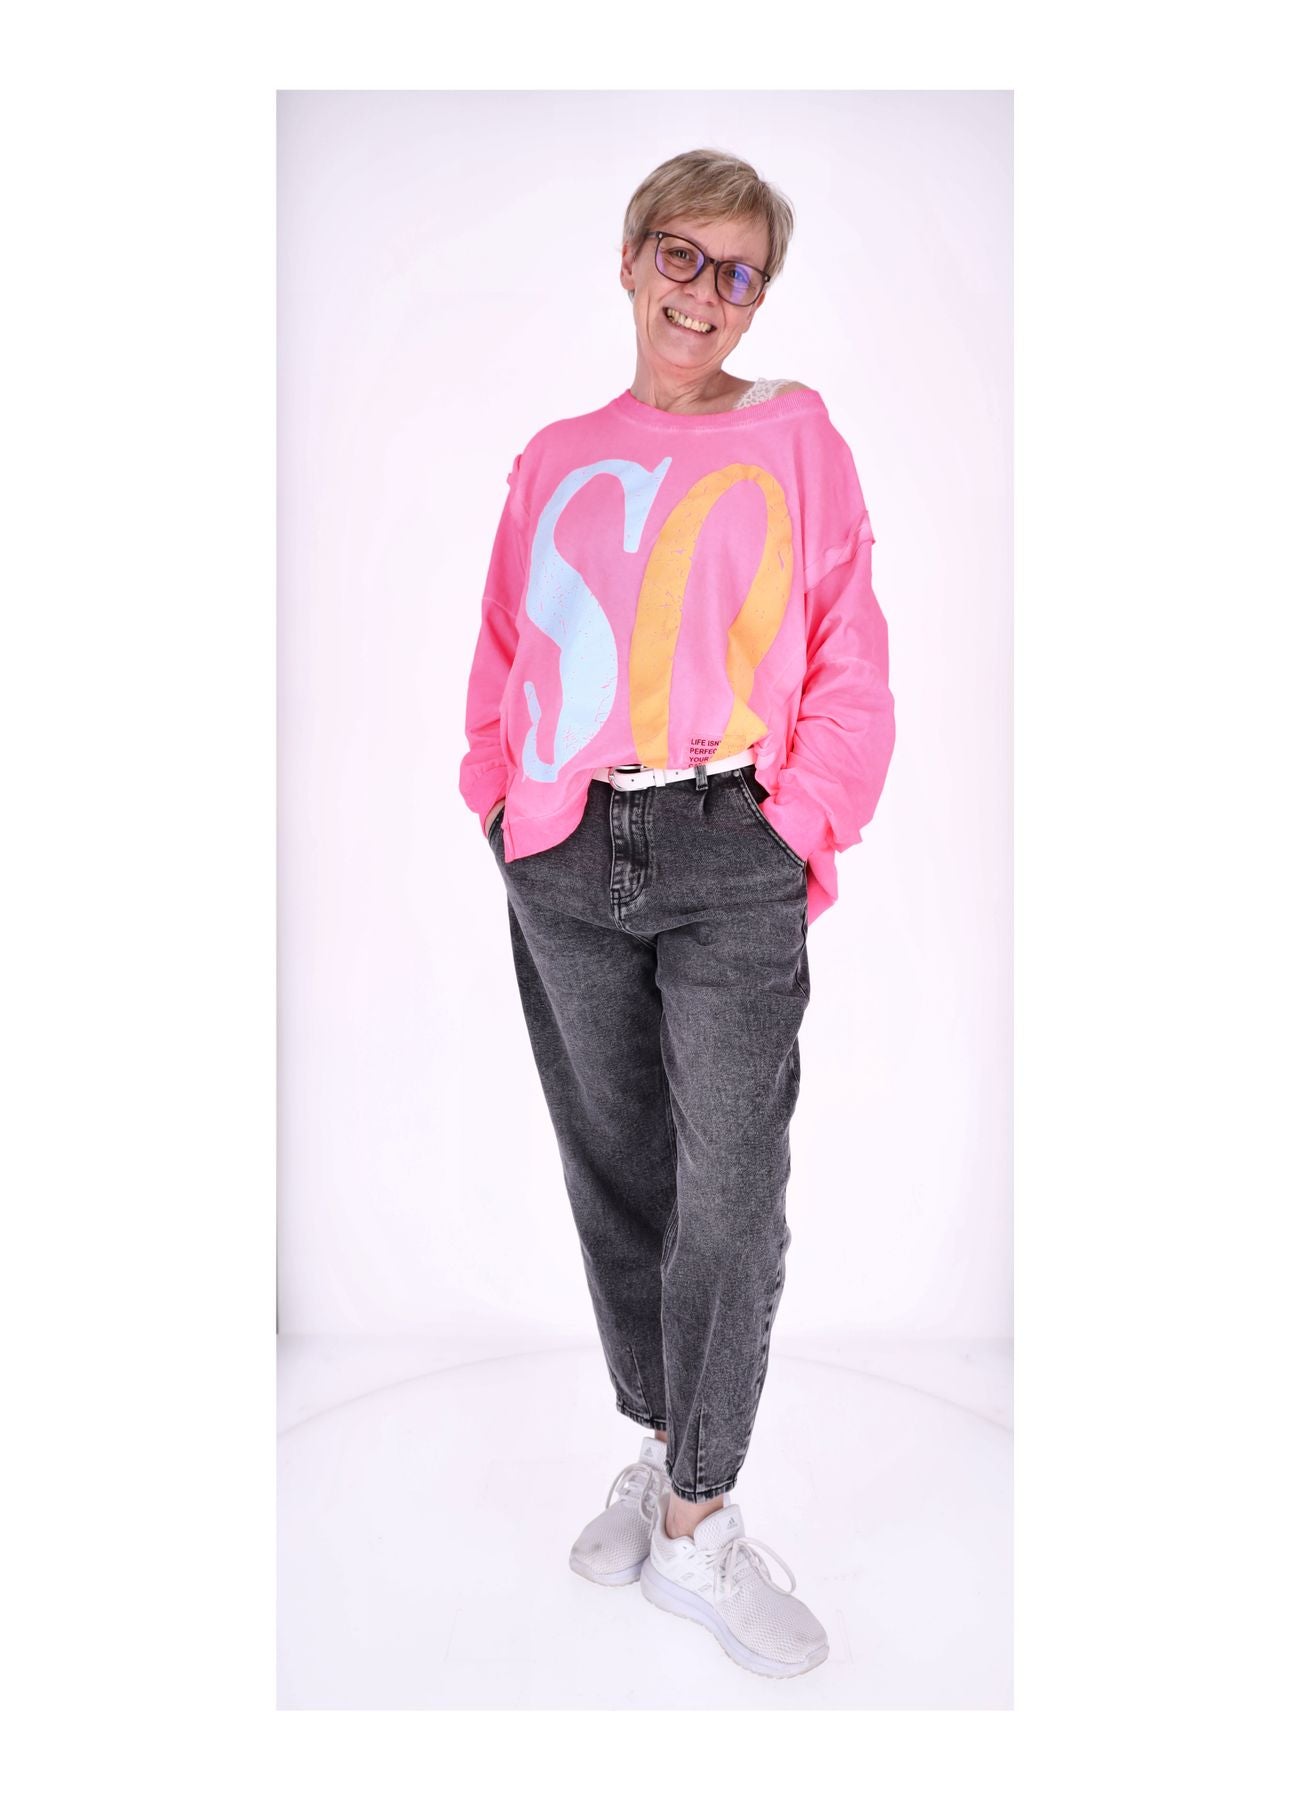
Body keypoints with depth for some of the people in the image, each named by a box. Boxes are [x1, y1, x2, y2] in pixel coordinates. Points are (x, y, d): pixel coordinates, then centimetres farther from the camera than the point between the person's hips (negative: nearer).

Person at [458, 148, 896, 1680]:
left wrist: (803, 827, -5)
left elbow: (847, 653, 4)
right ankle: (661, 1448, 30)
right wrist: (502, 795, 5)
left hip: (731, 859, -3)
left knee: (730, 1191, -4)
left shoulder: (793, 434, 8)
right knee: (613, 1168, 10)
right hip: (565, 868, 3)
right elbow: (504, 652, 18)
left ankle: (695, 1523, 14)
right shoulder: (554, 458, 16)